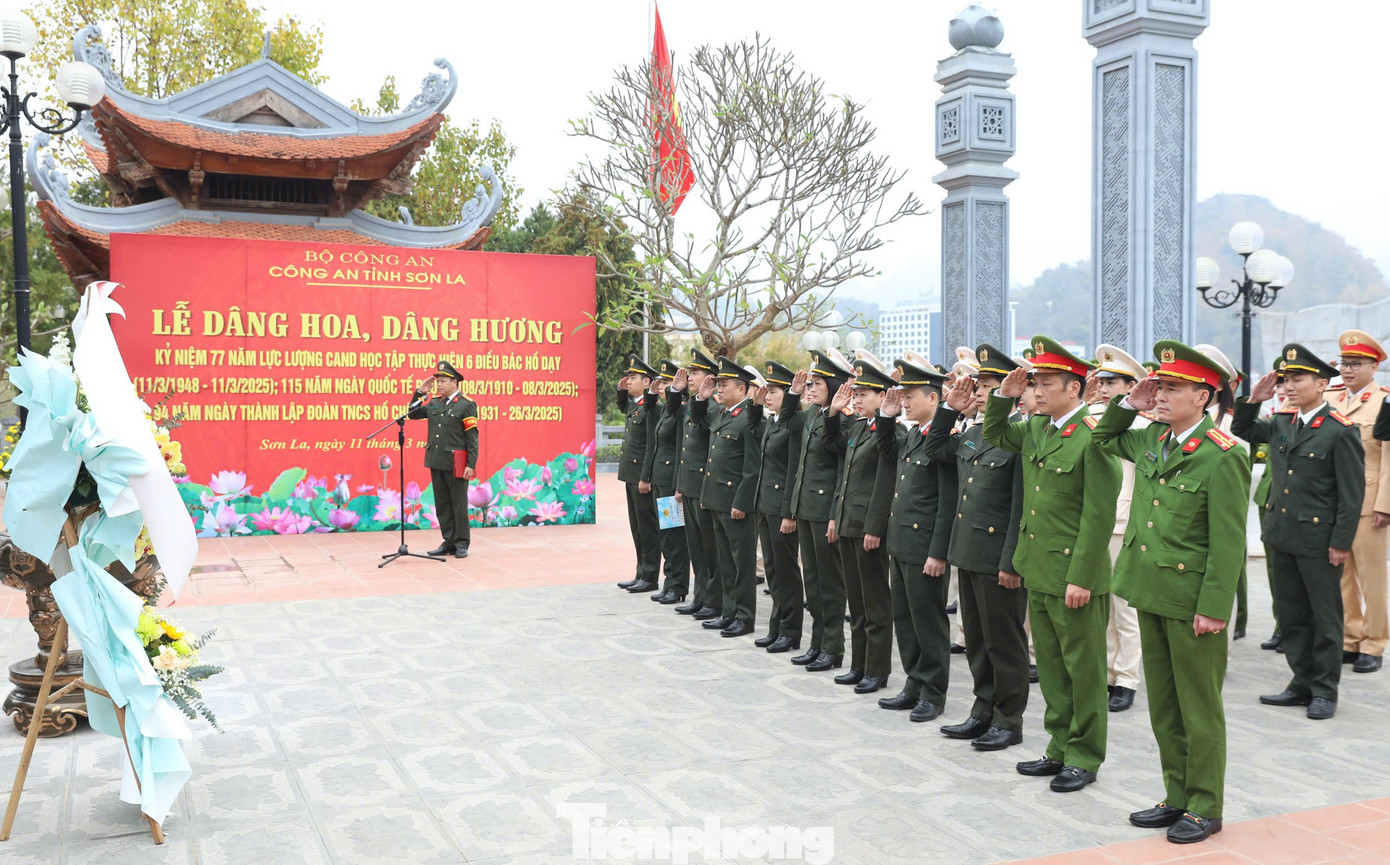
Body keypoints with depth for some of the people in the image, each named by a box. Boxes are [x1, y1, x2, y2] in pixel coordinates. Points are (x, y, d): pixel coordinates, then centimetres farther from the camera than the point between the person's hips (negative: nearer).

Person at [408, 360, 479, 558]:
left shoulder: (466, 404, -7)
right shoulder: (433, 403, 10)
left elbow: (472, 437, -10)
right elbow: (412, 415, 18)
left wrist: (471, 465, -16)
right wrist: (419, 393, 6)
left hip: (455, 464, -6)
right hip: (436, 462, 6)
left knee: (459, 504, 2)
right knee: (442, 504, 10)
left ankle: (461, 544, 11)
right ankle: (449, 542, 18)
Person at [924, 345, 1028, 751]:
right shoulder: (972, 434, 10)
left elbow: (1023, 505, -18)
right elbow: (934, 449, 27)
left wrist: (1011, 563, -20)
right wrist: (951, 408, 12)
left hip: (998, 559, -8)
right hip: (968, 553, 9)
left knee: (1004, 641, 4)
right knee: (976, 639, 16)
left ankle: (1009, 721, 17)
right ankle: (984, 713, 29)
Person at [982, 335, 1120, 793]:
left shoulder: (1094, 438, -16)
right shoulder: (1035, 429, 8)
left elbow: (1099, 515, -18)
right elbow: (994, 434, 26)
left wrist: (1080, 578, -19)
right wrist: (1004, 395, 7)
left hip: (1074, 576, -8)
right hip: (1038, 571, 8)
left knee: (1083, 669, 6)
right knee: (1050, 666, 16)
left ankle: (1084, 757, 18)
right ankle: (1061, 748, 29)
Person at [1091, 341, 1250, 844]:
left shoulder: (1222, 457, -15)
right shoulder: (1150, 440, 6)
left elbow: (1228, 542, -16)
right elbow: (1102, 439, 27)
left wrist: (1213, 608, -18)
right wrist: (1128, 403, 10)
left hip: (1192, 603, -7)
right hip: (1151, 594, 7)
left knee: (1199, 709, 6)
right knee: (1163, 707, 16)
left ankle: (1205, 808, 20)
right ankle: (1177, 797, 29)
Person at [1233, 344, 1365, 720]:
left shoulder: (1341, 431, -12)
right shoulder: (1281, 424, 7)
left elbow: (1352, 491, -12)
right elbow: (1241, 430, 20)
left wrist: (1341, 542, -15)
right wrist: (1254, 399, 3)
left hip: (1319, 539, -6)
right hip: (1282, 534, 7)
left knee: (1325, 616, 7)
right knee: (1291, 614, 13)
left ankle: (1325, 689, 17)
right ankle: (1302, 683, 24)